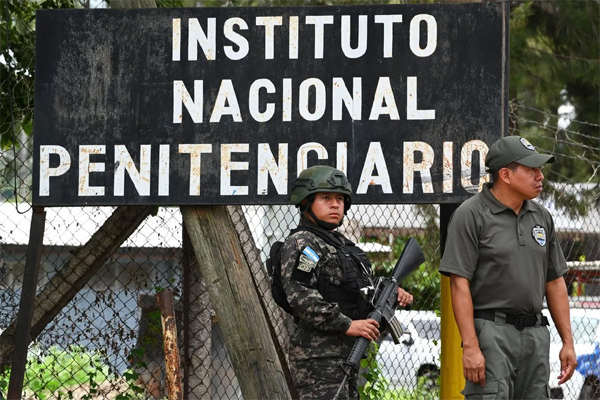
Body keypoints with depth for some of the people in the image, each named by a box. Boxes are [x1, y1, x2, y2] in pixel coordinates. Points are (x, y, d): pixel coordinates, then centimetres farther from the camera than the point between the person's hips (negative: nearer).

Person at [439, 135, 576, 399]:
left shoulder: (541, 217, 13)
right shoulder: (471, 216, -6)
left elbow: (555, 281, 18)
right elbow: (459, 284, -11)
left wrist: (567, 342, 13)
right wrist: (471, 347, -18)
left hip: (536, 334, 7)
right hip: (491, 333, -7)